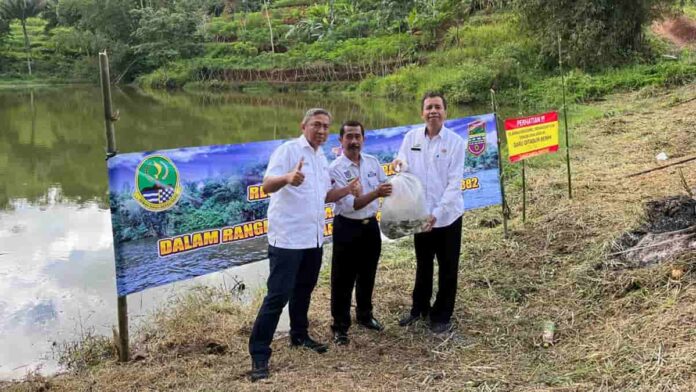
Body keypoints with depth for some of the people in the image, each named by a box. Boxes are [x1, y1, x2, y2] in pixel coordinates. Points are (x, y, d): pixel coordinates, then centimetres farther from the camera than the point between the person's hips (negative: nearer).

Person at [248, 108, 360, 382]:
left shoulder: (322, 159, 15)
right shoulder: (288, 150, -11)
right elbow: (267, 185, -22)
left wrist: (346, 190, 5)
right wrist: (288, 177, -43)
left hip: (313, 237, 8)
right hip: (288, 238, -8)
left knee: (304, 290, 19)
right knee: (278, 295, -7)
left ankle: (299, 336, 37)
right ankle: (259, 354, 0)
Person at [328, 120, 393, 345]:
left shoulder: (372, 162, 3)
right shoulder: (335, 169, -14)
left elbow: (386, 187, 15)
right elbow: (349, 205, -21)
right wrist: (376, 194, -32)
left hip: (370, 225, 5)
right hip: (347, 228, -5)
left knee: (367, 275, 19)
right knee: (343, 279, 3)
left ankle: (364, 315, 38)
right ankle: (340, 327, 15)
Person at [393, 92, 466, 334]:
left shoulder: (455, 142, -10)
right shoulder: (411, 137, -1)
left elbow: (454, 183, -13)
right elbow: (403, 170, 5)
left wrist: (437, 213, -21)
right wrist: (400, 165, -20)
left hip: (447, 216, -2)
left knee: (447, 269, 9)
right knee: (423, 265, 19)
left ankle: (442, 316, 25)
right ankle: (419, 307, 37)